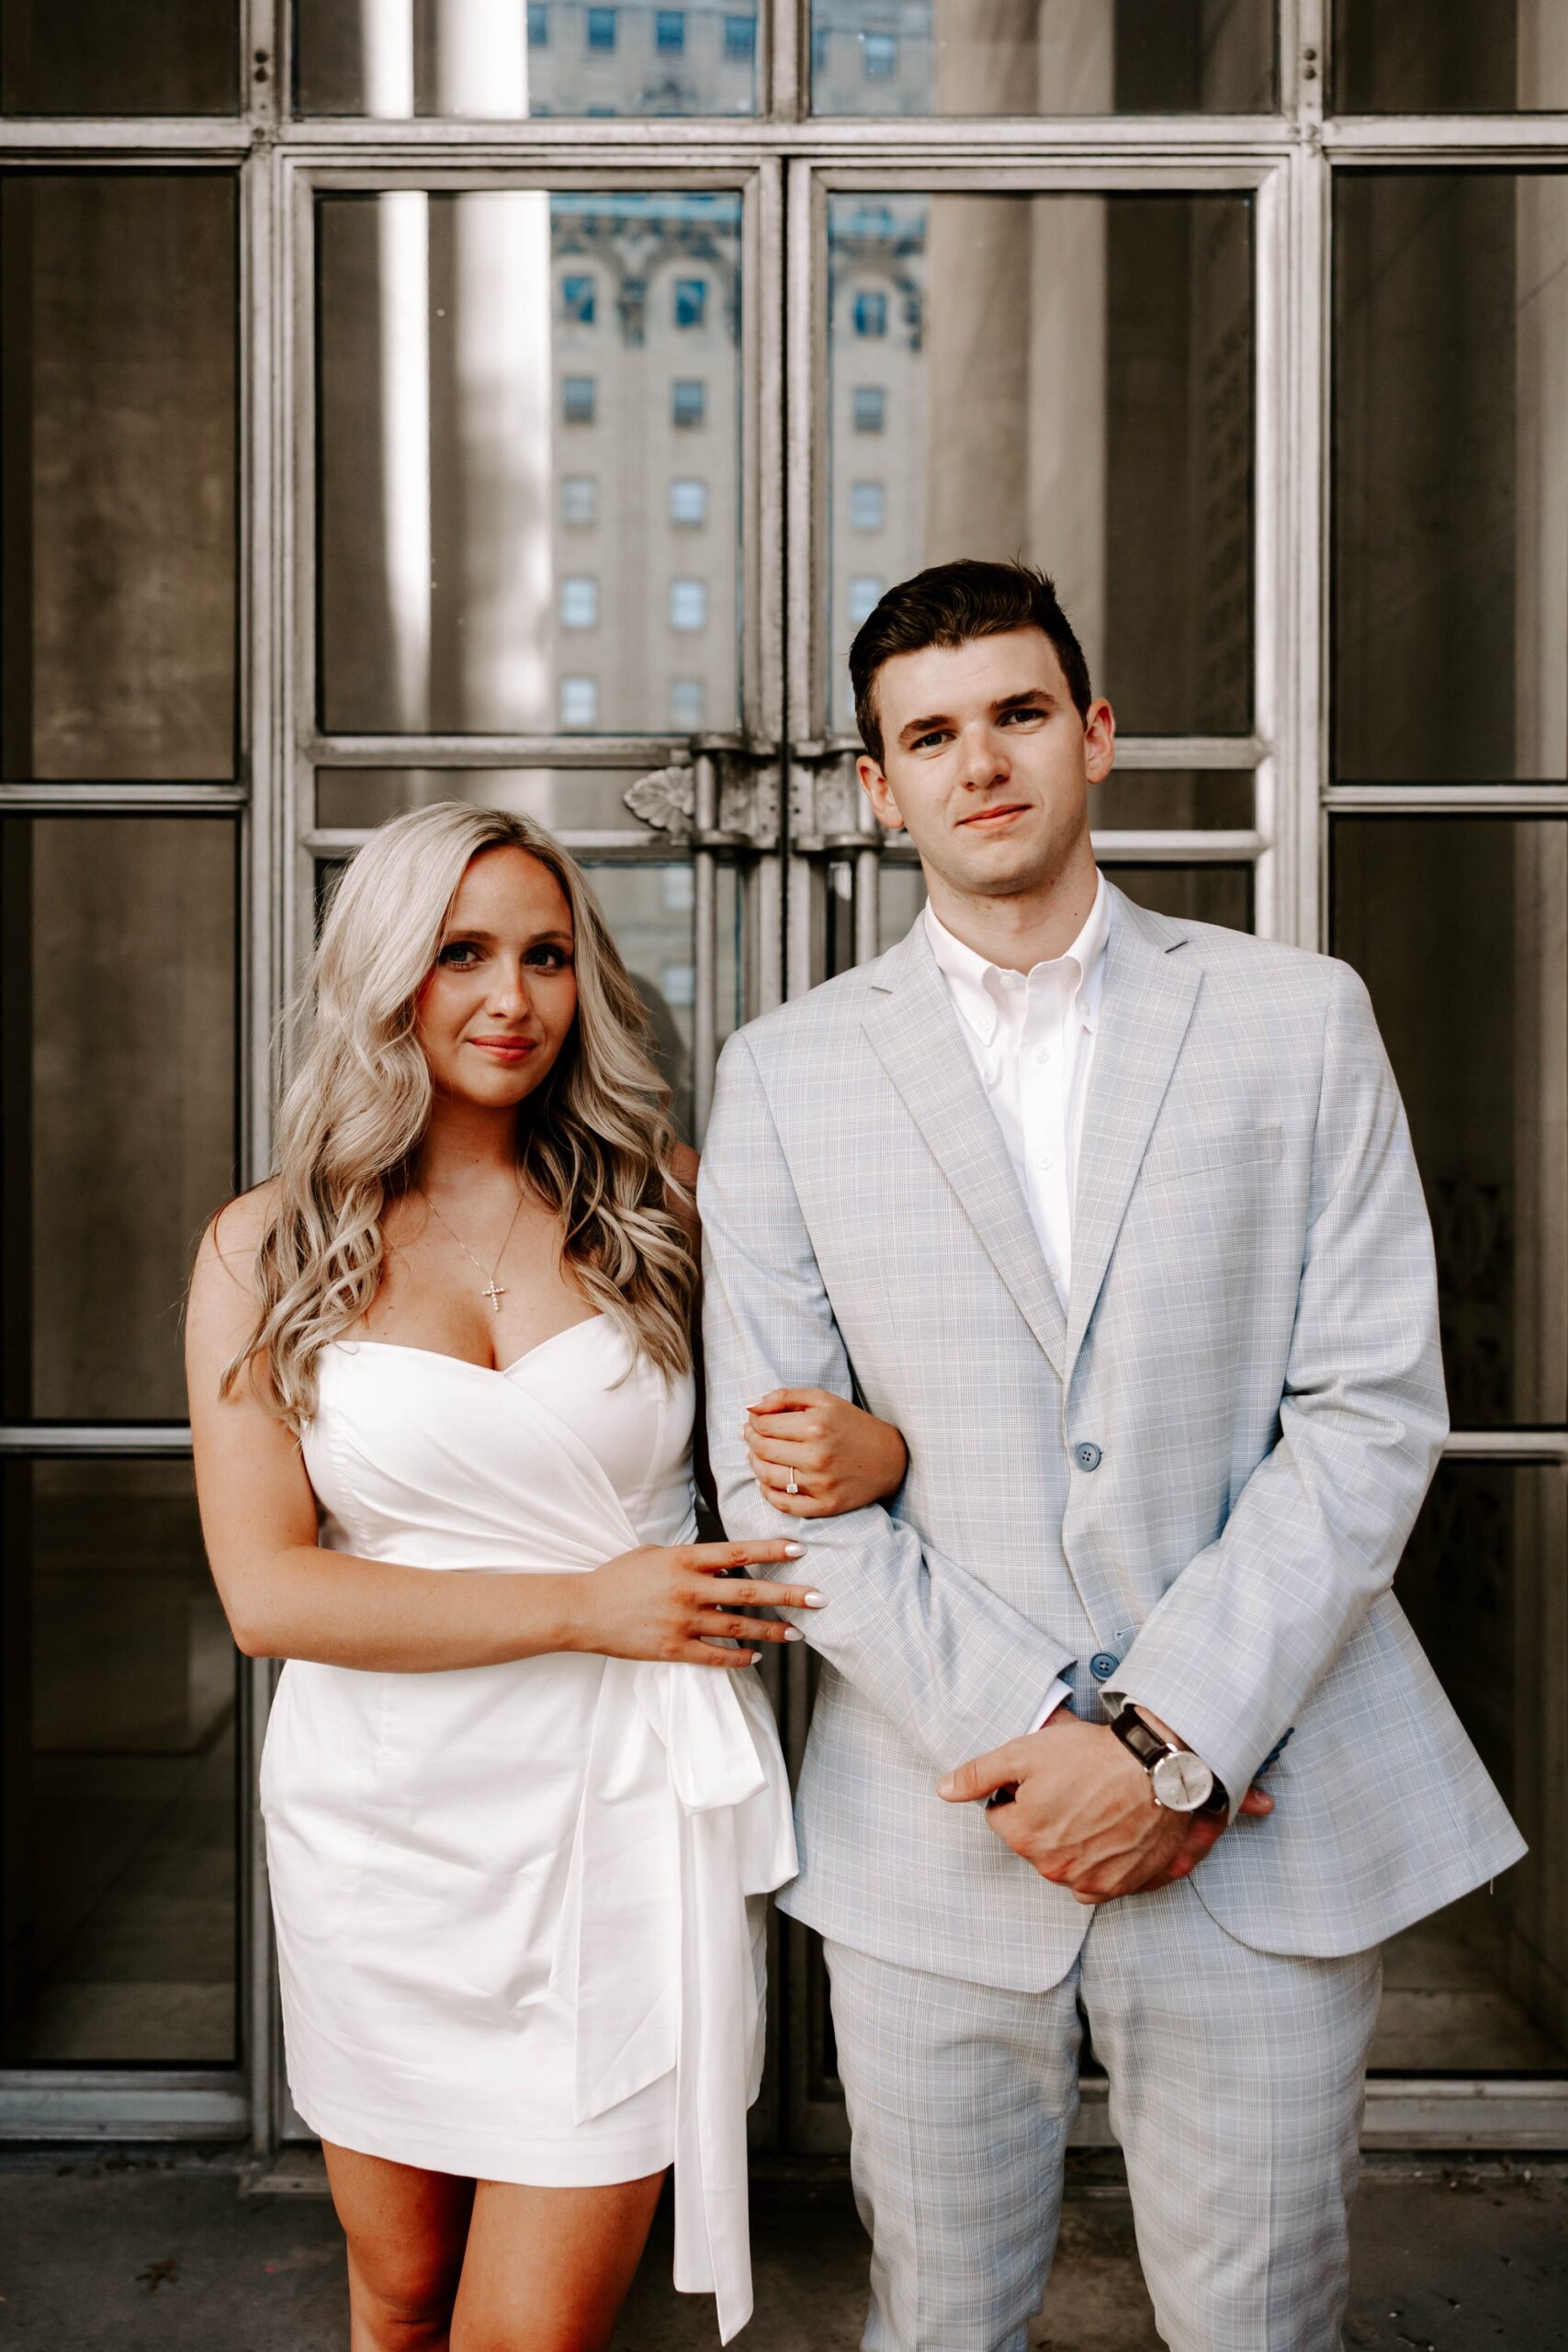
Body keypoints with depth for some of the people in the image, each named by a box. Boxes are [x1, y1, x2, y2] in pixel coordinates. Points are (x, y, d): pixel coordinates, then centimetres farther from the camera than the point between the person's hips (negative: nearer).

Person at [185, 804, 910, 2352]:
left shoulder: (658, 1199, 1)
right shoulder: (264, 1252, -1)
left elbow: (810, 1398, 6)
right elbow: (265, 1590, -7)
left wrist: (873, 1451, -19)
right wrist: (581, 1607, -15)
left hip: (621, 1812, 0)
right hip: (384, 1813, 1)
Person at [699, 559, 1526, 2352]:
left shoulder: (1297, 1020, 2)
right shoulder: (784, 1077, 2)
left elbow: (1372, 1412, -4)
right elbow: (772, 1474, -2)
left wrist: (1170, 1736, -12)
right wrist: (1038, 1731, -11)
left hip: (1265, 1817, 0)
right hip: (936, 1826, 1)